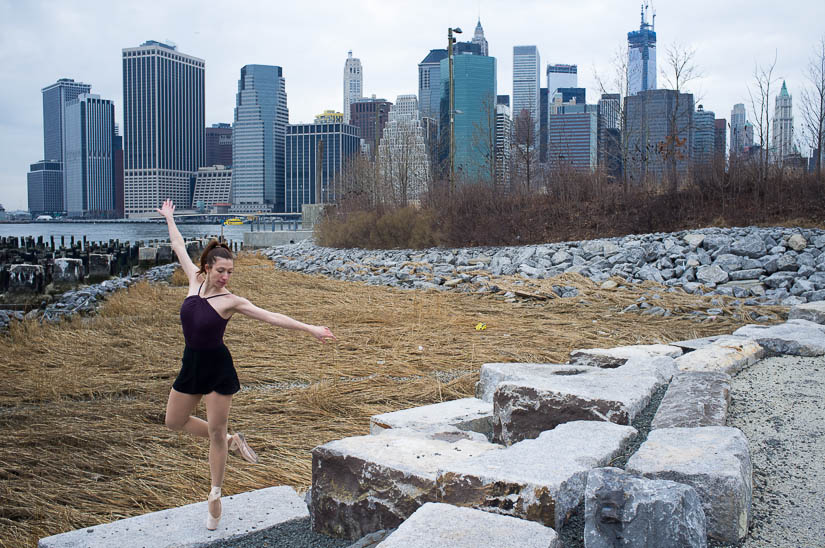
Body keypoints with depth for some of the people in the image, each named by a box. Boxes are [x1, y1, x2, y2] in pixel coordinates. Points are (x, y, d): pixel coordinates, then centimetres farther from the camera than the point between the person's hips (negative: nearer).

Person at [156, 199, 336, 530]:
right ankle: (231, 441, 32)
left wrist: (310, 329, -22)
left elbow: (272, 317, -17)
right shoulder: (195, 281, -3)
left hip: (218, 368, -5)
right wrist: (169, 218, 23)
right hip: (191, 366, 5)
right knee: (174, 422, 15)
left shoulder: (231, 301, -15)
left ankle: (215, 496, 21)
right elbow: (179, 248, 12)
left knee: (216, 432, 4)